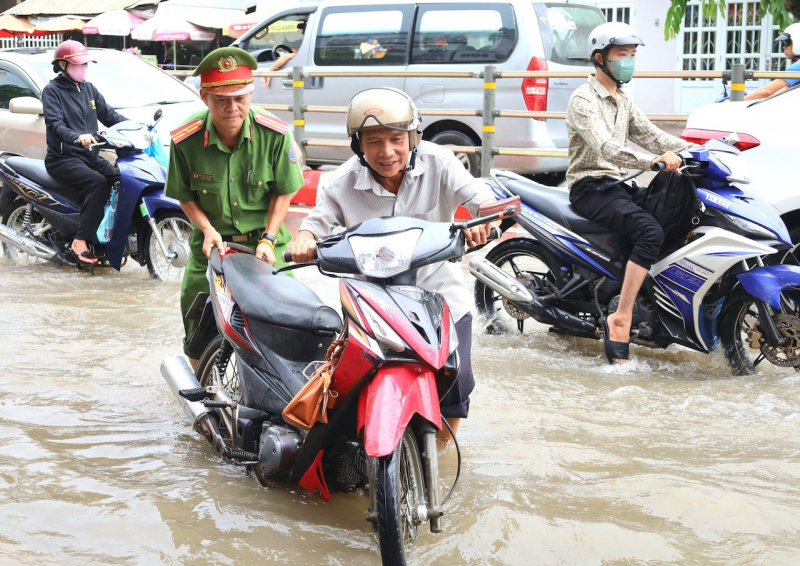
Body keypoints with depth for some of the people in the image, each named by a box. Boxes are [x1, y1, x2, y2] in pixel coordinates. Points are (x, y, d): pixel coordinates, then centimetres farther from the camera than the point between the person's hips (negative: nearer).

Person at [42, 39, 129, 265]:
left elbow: (108, 115, 14)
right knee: (97, 182, -32)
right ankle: (81, 241, -33)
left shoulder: (88, 89, 16)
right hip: (63, 159, -7)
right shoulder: (52, 91, -5)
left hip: (90, 155, 7)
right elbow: (54, 123, -20)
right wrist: (77, 136, -40)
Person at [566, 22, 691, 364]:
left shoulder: (623, 102, 19)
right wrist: (652, 161, -41)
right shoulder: (584, 99, -11)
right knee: (650, 231, -30)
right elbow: (605, 146, -26)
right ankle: (620, 320, -32)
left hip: (615, 186, 9)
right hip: (590, 189, -9)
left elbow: (650, 136, 14)